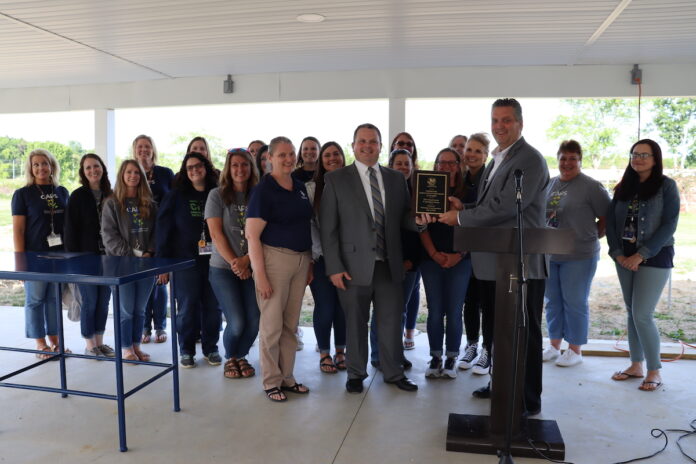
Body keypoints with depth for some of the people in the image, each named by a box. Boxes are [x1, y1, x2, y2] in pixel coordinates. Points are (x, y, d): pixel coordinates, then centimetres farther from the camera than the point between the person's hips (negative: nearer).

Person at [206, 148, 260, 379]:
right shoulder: (217, 195, 1)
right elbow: (216, 233, -6)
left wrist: (245, 260, -12)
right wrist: (233, 262, -13)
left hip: (251, 268, 2)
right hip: (223, 268, -2)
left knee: (254, 320, -3)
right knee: (237, 322, -7)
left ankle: (241, 356, 26)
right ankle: (230, 358, 24)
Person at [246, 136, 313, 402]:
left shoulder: (300, 187, 11)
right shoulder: (263, 190, -9)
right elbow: (252, 235, -12)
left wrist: (309, 264, 14)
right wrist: (260, 276, -17)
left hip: (301, 259, 6)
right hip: (275, 257, -6)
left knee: (291, 324, 13)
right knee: (272, 324, 2)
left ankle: (287, 377, 26)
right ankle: (271, 381, 18)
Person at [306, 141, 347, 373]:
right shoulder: (311, 187, 3)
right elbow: (308, 223, -2)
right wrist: (322, 250, -9)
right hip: (321, 257, -1)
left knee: (343, 306, 6)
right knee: (325, 306, 2)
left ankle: (340, 352, 23)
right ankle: (324, 354, 18)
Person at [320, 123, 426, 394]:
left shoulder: (396, 179, 10)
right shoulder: (336, 180, -1)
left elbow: (402, 219, 13)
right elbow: (328, 228, -4)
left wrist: (417, 220, -10)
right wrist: (334, 268, -9)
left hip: (390, 265, 3)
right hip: (355, 266, -3)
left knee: (391, 321, 11)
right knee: (355, 323, 10)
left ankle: (394, 373, 30)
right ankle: (356, 374, 29)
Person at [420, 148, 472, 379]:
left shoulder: (467, 193, 4)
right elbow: (422, 226, 1)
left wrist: (458, 255, -10)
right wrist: (434, 254, -10)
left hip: (460, 261, 0)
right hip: (432, 259, 1)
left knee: (454, 311, 3)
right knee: (435, 311, 4)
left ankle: (451, 358, 14)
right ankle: (435, 357, 14)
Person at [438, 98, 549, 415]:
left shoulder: (530, 159, -13)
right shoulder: (496, 161, 17)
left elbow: (505, 207, -23)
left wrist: (460, 218, -14)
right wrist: (463, 209, 2)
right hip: (495, 262, 9)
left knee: (524, 333, 3)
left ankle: (529, 401, 17)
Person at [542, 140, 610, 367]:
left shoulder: (591, 186, -7)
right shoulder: (550, 184, 11)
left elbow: (607, 219, -4)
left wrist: (590, 237, -2)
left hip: (578, 256, -6)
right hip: (549, 254, 6)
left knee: (575, 303, 3)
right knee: (553, 301, 13)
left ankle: (575, 349, 17)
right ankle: (554, 346, 26)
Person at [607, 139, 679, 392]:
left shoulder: (666, 185, -3)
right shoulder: (624, 187, 10)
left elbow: (669, 225, -11)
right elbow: (610, 221, 6)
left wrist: (641, 255, -16)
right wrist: (618, 253, -6)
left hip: (655, 258, -5)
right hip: (624, 258, 5)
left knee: (642, 314, -9)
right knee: (632, 313, 9)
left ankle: (654, 371, 6)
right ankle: (636, 364, 20)